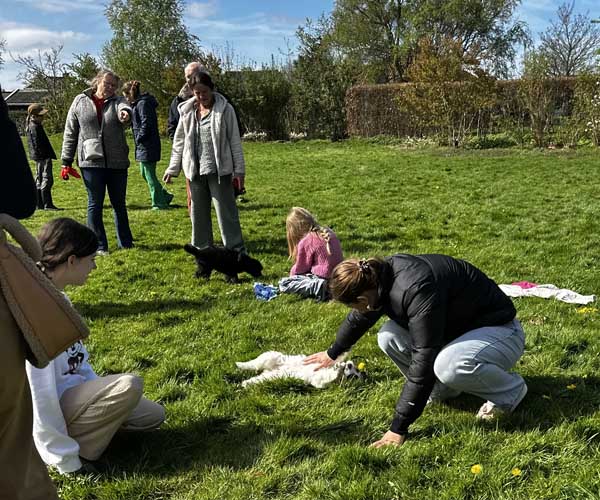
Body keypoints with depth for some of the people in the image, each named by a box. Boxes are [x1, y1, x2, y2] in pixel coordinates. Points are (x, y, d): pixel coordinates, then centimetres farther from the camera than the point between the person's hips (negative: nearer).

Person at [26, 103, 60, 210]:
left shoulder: (31, 126, 16)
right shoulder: (35, 127, -16)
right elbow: (38, 144, -21)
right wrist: (45, 155, -22)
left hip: (39, 157, 11)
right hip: (43, 156, -11)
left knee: (39, 180, 13)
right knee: (47, 179, -10)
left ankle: (40, 204, 20)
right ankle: (47, 204, -11)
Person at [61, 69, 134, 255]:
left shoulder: (118, 101, 5)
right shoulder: (80, 102, 4)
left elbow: (124, 108, -21)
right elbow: (70, 133, 6)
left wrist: (125, 113, -46)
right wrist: (66, 161, 3)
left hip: (117, 162, 1)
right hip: (91, 162, -1)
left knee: (119, 204, 12)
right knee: (95, 204, 2)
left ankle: (126, 243, 23)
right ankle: (99, 246, 10)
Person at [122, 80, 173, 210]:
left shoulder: (143, 104, -15)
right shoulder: (138, 103, 16)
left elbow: (146, 125, -21)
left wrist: (139, 139, -12)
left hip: (147, 146, -10)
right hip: (143, 146, 10)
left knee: (150, 175, -3)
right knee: (145, 174, 16)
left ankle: (159, 204, 6)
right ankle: (165, 196, 22)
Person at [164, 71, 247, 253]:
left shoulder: (225, 109, -5)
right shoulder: (187, 111, 5)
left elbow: (235, 141, -4)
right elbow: (179, 141, 11)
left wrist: (239, 169, -7)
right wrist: (172, 169, 9)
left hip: (219, 170, -4)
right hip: (195, 170, 4)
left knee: (226, 210, -2)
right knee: (198, 211, 11)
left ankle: (236, 249, 4)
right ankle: (202, 248, 23)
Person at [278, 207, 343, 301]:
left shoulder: (305, 242, -11)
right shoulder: (328, 232, 9)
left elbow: (300, 268, -1)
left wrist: (292, 274, 21)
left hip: (322, 279, -8)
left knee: (283, 283, -5)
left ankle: (316, 286, -19)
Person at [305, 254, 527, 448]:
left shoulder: (417, 291, -37)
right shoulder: (380, 276, -9)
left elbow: (423, 363, -36)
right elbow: (359, 318, 13)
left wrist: (398, 428, -31)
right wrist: (332, 353, 30)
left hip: (500, 330, -8)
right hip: (454, 329, 8)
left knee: (449, 365, -37)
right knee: (388, 337, -9)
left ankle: (511, 390, -7)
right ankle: (443, 389, 8)